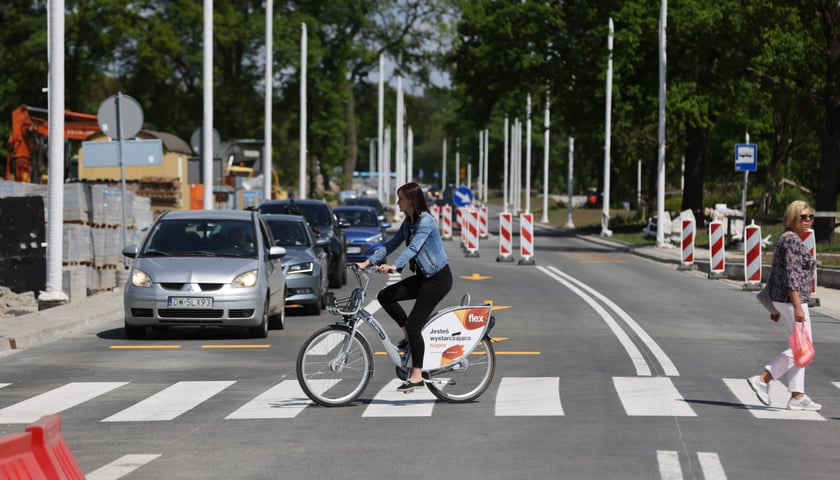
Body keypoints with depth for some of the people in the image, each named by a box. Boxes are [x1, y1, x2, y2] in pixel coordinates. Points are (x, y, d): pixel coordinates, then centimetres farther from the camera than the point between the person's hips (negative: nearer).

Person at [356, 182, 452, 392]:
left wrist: (394, 266, -44)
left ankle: (417, 376, -8)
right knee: (385, 296, -4)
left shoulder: (426, 221, -17)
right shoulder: (409, 223, 10)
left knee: (413, 325, -13)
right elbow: (392, 243, 6)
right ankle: (408, 335, 10)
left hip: (438, 278, -9)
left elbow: (413, 247, -30)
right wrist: (368, 262, -5)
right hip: (422, 277, 9)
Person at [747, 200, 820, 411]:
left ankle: (798, 397, 10)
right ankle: (763, 379, -3)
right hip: (793, 300, -10)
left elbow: (774, 273, 18)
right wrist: (797, 306, -25)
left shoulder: (785, 239, 15)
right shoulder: (792, 240, -15)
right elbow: (791, 275, -21)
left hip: (781, 299, 10)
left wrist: (775, 307, 22)